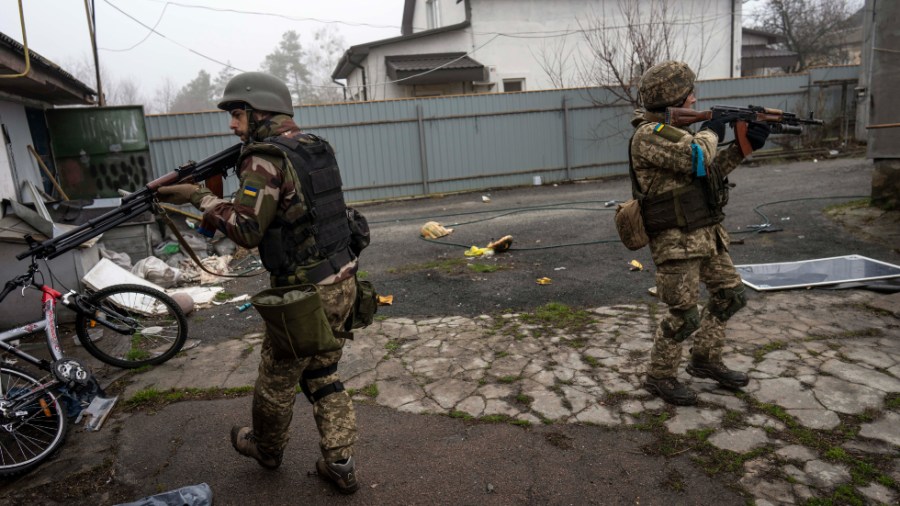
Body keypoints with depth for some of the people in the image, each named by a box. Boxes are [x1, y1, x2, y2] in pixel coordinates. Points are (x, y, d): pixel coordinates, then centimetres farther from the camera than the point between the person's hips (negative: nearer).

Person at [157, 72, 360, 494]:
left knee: (276, 379, 17)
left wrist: (201, 197, -8)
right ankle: (340, 465, 24)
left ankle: (266, 449, 41)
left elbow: (247, 230, -21)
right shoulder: (317, 147, 9)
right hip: (342, 282, 8)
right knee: (323, 377, 20)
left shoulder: (265, 158, -15)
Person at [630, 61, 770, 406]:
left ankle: (705, 360, 32)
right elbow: (697, 159, -26)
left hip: (707, 233, 10)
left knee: (731, 295, 17)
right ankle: (659, 377, 17)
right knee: (684, 316, -2)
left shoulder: (675, 129, 14)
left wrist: (743, 146, 9)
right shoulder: (649, 135, -16)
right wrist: (711, 132, -6)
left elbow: (711, 171, 20)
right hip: (676, 240, -10)